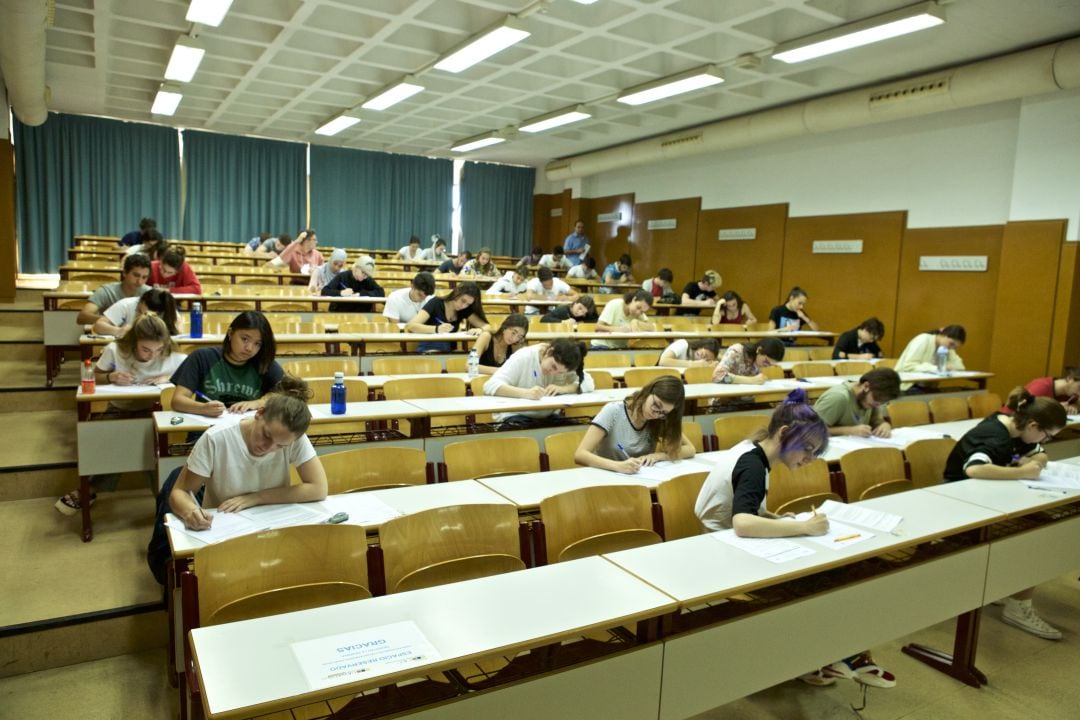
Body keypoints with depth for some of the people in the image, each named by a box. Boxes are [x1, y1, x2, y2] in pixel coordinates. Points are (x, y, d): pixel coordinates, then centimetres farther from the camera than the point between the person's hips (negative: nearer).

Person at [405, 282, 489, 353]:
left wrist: (480, 330, -28)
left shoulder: (466, 310, 3)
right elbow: (411, 326, -20)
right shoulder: (436, 303, -9)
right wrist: (436, 329, -36)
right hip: (428, 350, -4)